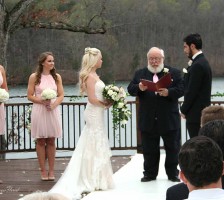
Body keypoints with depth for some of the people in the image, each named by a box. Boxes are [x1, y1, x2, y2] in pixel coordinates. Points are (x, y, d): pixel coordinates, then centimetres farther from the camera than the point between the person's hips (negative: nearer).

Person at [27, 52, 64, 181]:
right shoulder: (34, 77, 0)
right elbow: (30, 96, -1)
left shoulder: (57, 77, 7)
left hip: (53, 111, 2)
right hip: (39, 111, -2)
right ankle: (43, 171, 6)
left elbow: (61, 95, 6)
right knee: (41, 141, 1)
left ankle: (51, 171, 8)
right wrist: (42, 101, -16)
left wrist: (54, 104, -12)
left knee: (51, 141, 4)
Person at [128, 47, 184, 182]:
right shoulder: (140, 74, 9)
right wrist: (139, 88, -19)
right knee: (149, 149, 8)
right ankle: (150, 173, 19)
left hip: (169, 119, -1)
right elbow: (130, 89, 3)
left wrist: (168, 92, -25)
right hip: (148, 120, 2)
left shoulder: (174, 73, 2)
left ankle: (173, 173, 19)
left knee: (172, 148, 7)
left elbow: (181, 89, -7)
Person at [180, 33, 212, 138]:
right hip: (202, 113, 10)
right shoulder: (202, 62, 14)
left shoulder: (198, 65, -17)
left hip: (196, 114, -10)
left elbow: (192, 91, -18)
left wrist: (184, 110, -8)